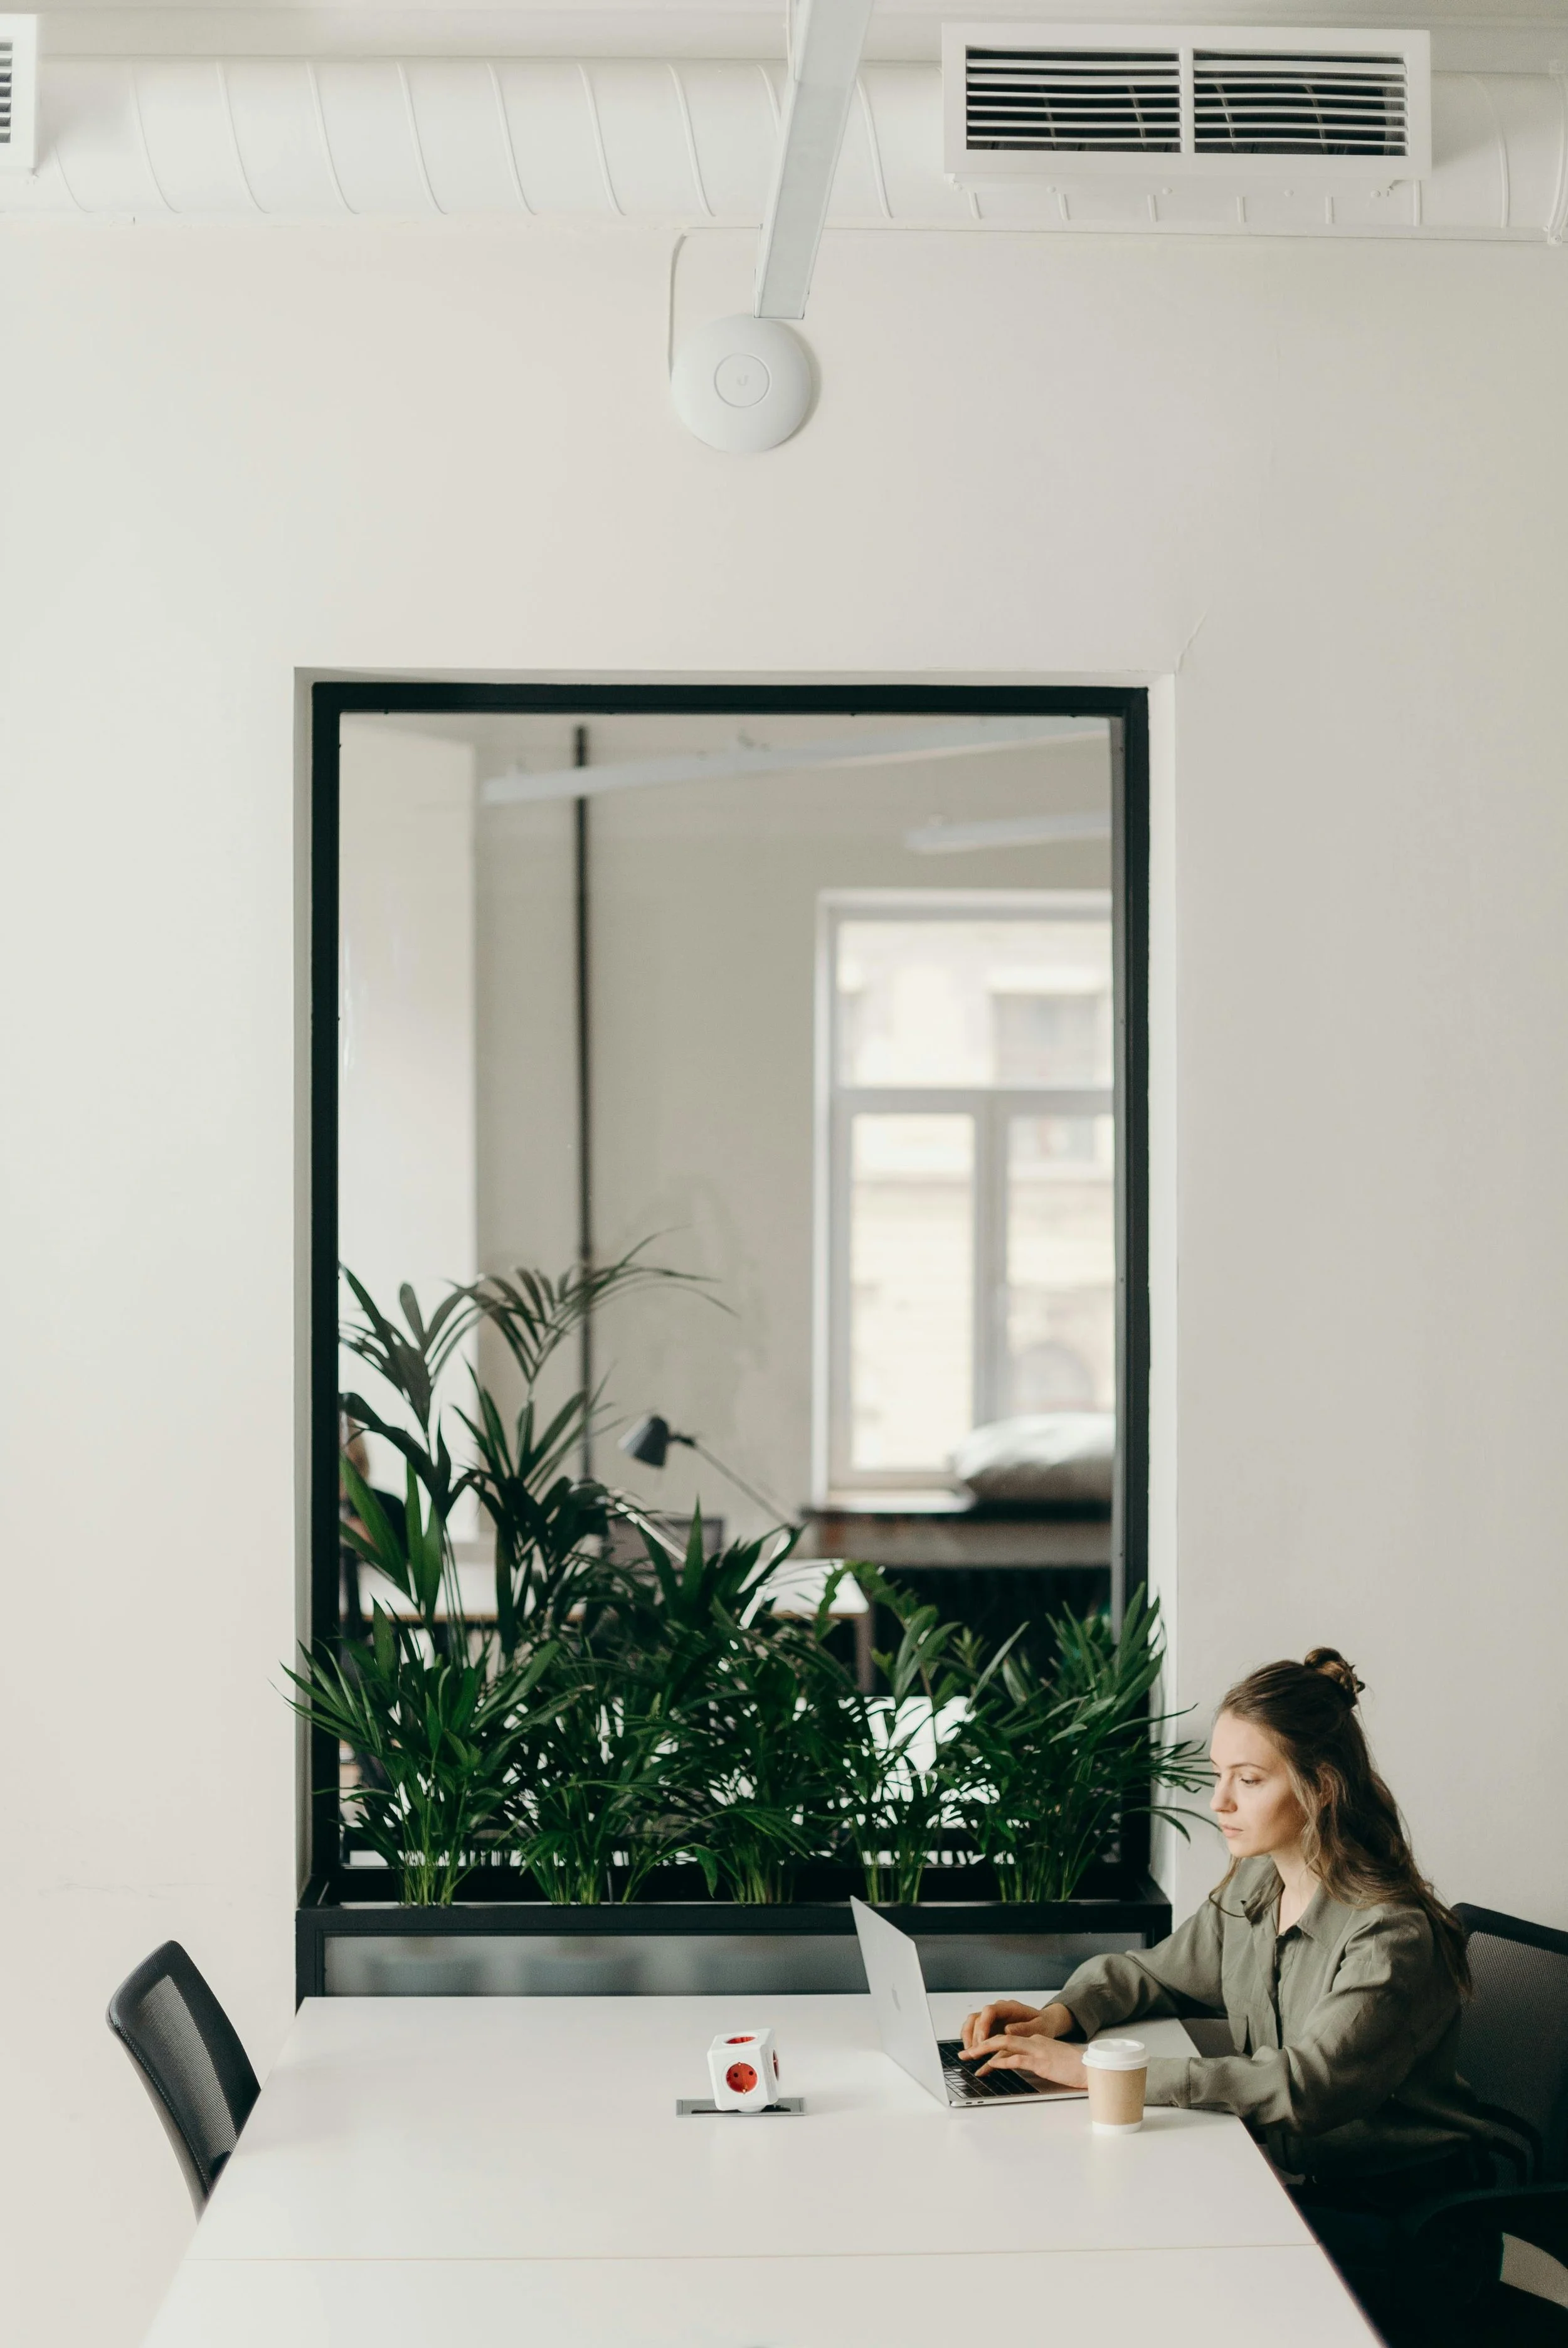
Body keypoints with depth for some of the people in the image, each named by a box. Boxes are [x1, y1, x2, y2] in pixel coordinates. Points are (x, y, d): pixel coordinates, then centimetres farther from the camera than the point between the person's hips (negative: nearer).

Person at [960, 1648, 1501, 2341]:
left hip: (1401, 2219, -6)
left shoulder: (1390, 1937, -21)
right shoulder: (1252, 1886, 4)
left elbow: (1305, 2086, -32)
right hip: (1287, 2179, 7)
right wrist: (1059, 2016, -4)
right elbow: (1151, 1972, 20)